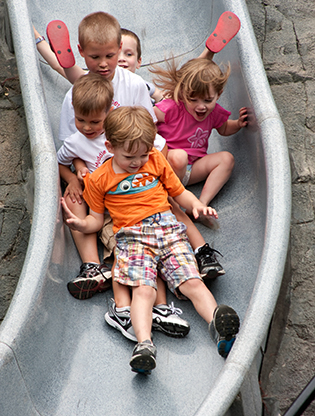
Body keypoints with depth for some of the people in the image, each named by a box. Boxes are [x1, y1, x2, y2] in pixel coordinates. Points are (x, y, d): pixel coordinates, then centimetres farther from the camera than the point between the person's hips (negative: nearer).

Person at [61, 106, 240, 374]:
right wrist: (80, 223, -6)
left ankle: (219, 327, -36)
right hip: (131, 237, -2)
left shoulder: (156, 161, 16)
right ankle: (144, 344, -45)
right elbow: (97, 219, 17)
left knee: (192, 281, -19)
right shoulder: (99, 179, 11)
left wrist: (196, 205, 4)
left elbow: (178, 191, 24)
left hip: (167, 228, 2)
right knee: (143, 289, -27)